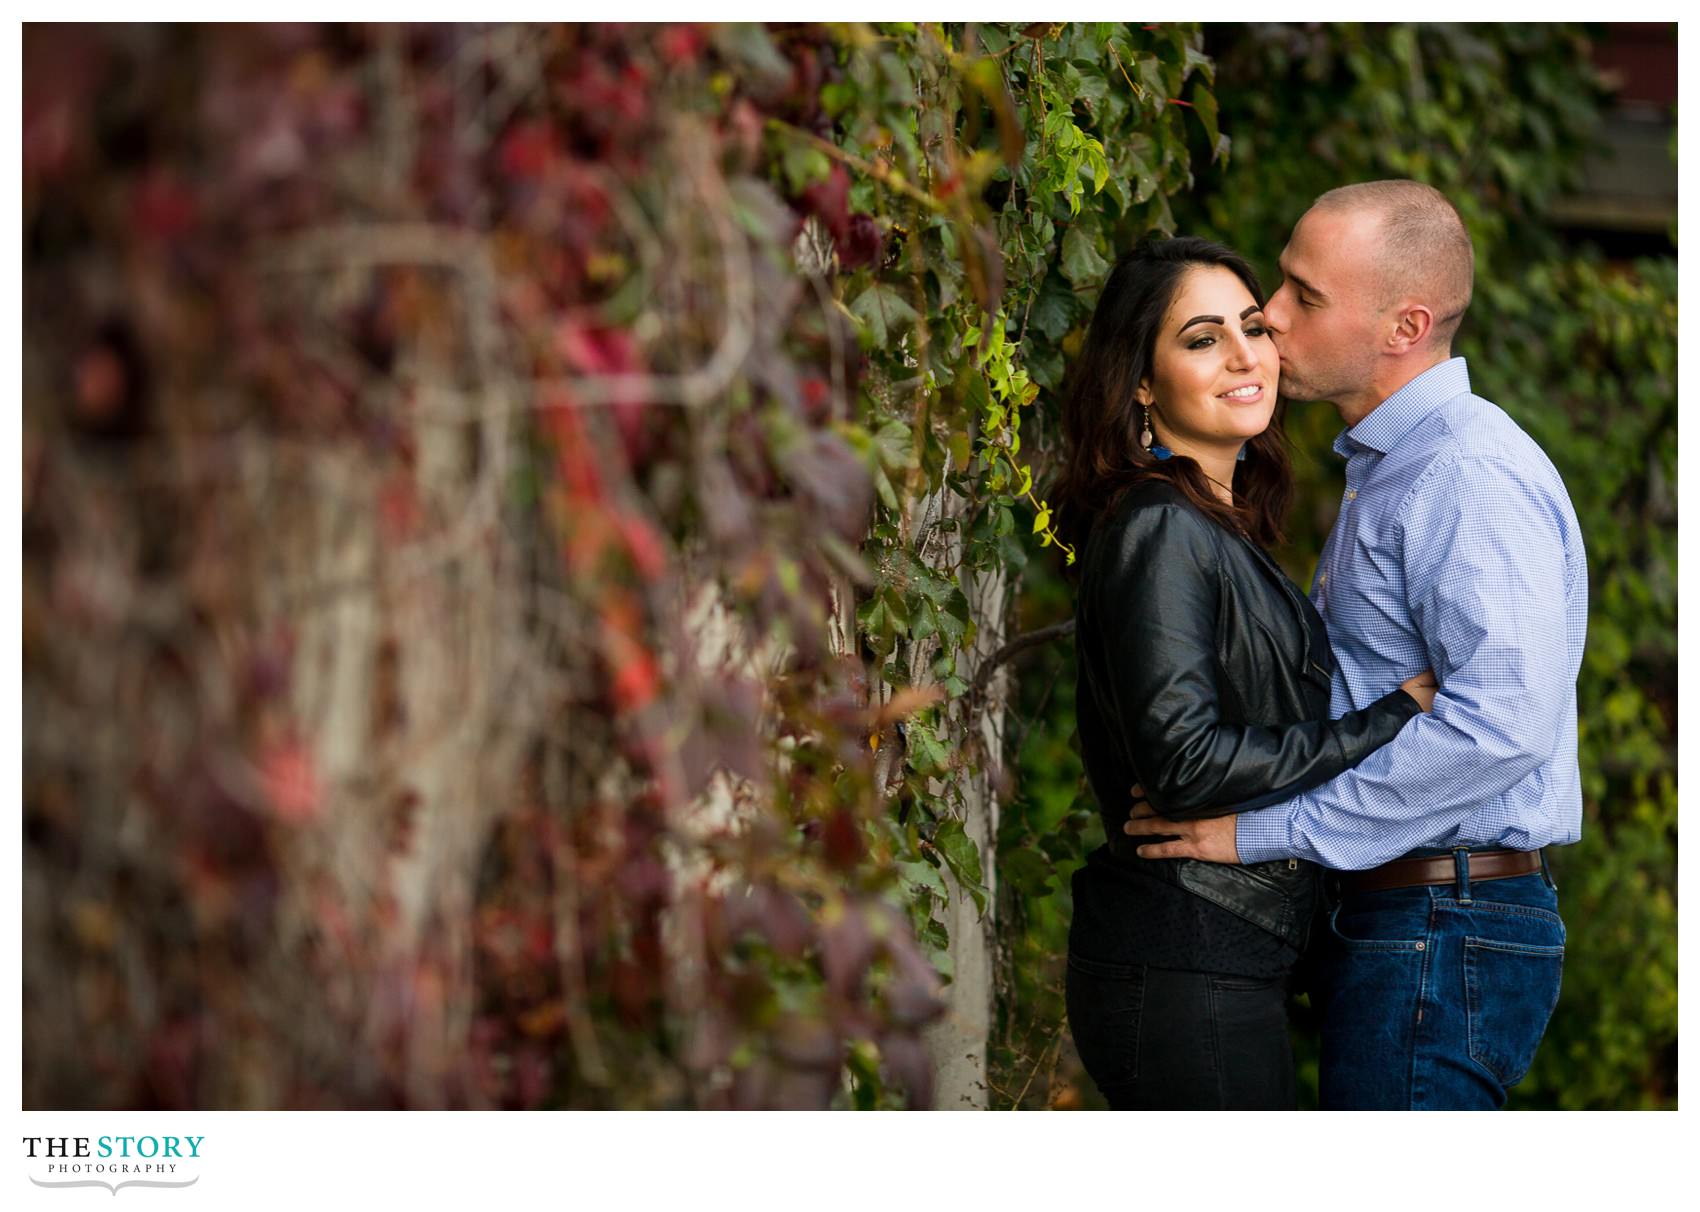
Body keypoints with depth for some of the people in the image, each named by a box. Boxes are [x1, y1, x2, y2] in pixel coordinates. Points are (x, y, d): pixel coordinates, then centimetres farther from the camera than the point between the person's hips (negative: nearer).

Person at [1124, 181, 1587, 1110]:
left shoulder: (1469, 477, -17)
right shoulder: (1387, 471, 18)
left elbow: (1500, 719, -28)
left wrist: (1268, 828, -23)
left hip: (1442, 940, -10)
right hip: (1394, 921, 10)